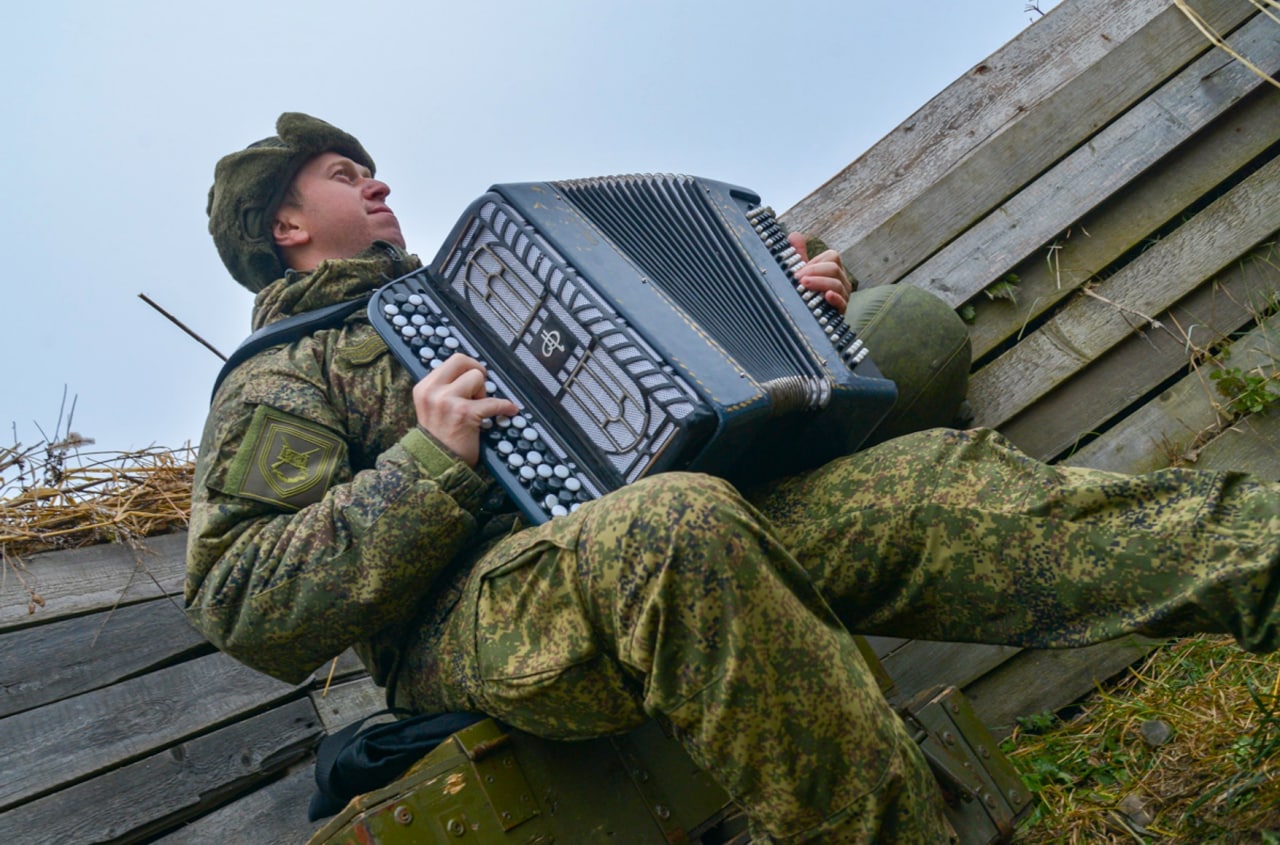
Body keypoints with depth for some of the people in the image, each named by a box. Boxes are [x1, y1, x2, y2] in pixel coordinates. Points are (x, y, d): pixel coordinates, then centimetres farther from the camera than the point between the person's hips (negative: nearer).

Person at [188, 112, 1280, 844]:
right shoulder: (276, 379, 12)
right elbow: (243, 606, -5)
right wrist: (431, 468, -17)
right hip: (481, 611, -6)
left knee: (936, 479, -13)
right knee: (683, 528, -40)